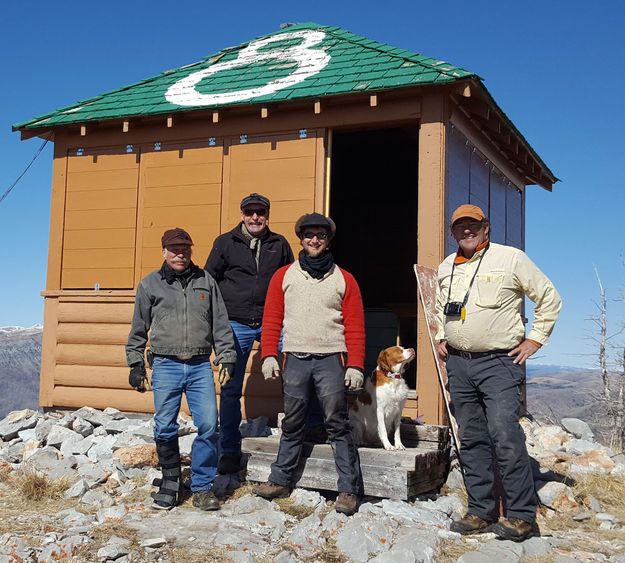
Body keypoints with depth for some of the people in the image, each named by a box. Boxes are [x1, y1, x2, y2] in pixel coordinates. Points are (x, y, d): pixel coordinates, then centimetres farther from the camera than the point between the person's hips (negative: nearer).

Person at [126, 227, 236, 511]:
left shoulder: (205, 280, 11)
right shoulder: (150, 284, 9)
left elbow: (220, 323, 13)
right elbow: (138, 329, 14)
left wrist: (227, 358, 7)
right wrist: (136, 364, 9)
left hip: (201, 366, 0)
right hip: (166, 366, 0)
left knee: (208, 425, -7)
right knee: (165, 428, 1)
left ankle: (202, 486, 7)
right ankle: (170, 482, 19)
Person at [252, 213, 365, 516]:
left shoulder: (344, 280, 7)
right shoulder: (284, 276, 10)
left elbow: (355, 327, 4)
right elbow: (272, 320, 9)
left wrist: (355, 365, -4)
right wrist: (269, 356, -1)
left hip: (330, 360, -1)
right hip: (295, 360, 2)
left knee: (338, 425, 0)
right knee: (291, 425, 10)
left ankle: (348, 489, 6)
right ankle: (281, 480, 22)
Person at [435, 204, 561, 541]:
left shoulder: (511, 258, -3)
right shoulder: (446, 268, 13)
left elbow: (549, 298, 1)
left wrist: (535, 339, -3)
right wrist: (441, 337, 18)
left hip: (499, 362, -6)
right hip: (458, 363, 6)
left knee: (505, 434, -14)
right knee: (471, 440, 8)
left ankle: (521, 514, -4)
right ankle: (481, 511, 17)